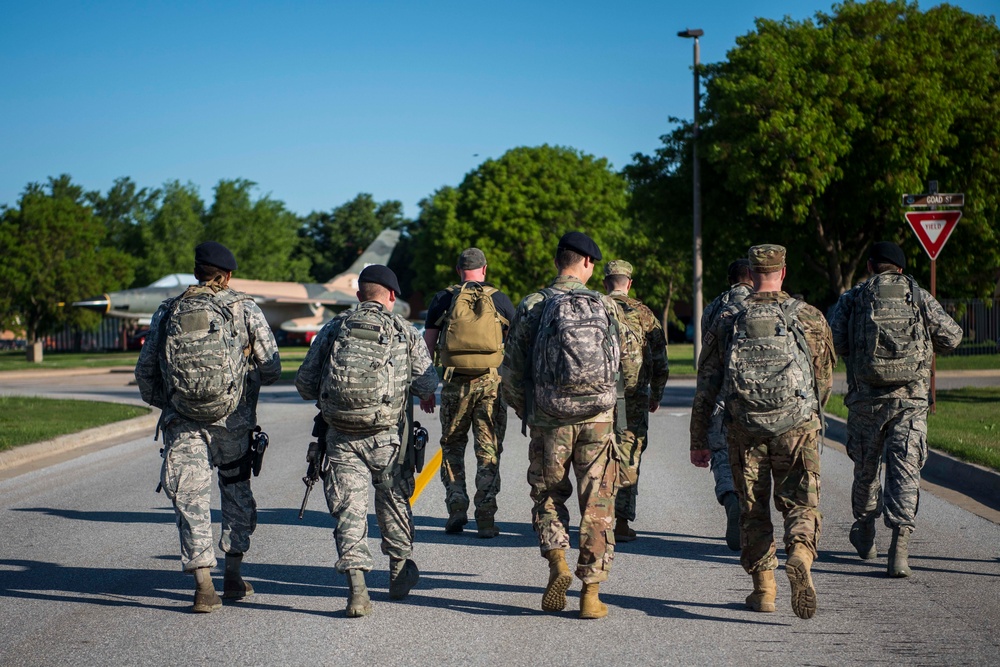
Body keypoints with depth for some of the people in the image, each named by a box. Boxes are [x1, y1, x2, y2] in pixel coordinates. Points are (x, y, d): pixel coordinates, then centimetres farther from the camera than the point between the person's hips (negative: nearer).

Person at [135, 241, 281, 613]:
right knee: (236, 490, 18)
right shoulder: (245, 309, 0)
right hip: (232, 420, 0)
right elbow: (271, 369, -1)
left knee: (191, 499, 3)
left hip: (182, 423, 1)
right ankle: (233, 576, 19)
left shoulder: (167, 312, 7)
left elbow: (145, 371, 9)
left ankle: (203, 584, -8)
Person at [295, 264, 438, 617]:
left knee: (348, 507, 2)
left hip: (340, 438, 0)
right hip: (386, 436, 0)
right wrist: (425, 396, 22)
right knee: (394, 500, 20)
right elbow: (427, 382, -1)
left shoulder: (333, 329, 7)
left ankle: (356, 584, -10)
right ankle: (401, 571, 34)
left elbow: (304, 383, 6)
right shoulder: (404, 331, 4)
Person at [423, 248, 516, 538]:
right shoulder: (499, 299, 5)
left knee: (452, 446, 15)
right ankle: (486, 518, 1)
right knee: (488, 450, 4)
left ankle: (456, 507, 4)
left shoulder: (443, 299, 6)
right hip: (491, 381, 0)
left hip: (455, 382, 0)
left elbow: (428, 344, 5)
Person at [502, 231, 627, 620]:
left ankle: (557, 561, -5)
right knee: (597, 505, 6)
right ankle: (591, 593, 5)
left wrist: (524, 411, 17)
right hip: (599, 418, 0)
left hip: (549, 418, 0)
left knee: (549, 495, 17)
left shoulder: (532, 306, 0)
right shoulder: (606, 306, 3)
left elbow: (512, 368, 1)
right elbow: (629, 365, 6)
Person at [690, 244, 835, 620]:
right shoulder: (809, 317, 3)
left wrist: (698, 441, 10)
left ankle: (763, 589, 15)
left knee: (753, 511, 13)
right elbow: (825, 379, 12)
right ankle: (799, 556, -27)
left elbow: (706, 387, 4)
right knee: (800, 505, 3)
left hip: (744, 429, 1)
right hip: (796, 427, -1)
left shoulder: (727, 321, 5)